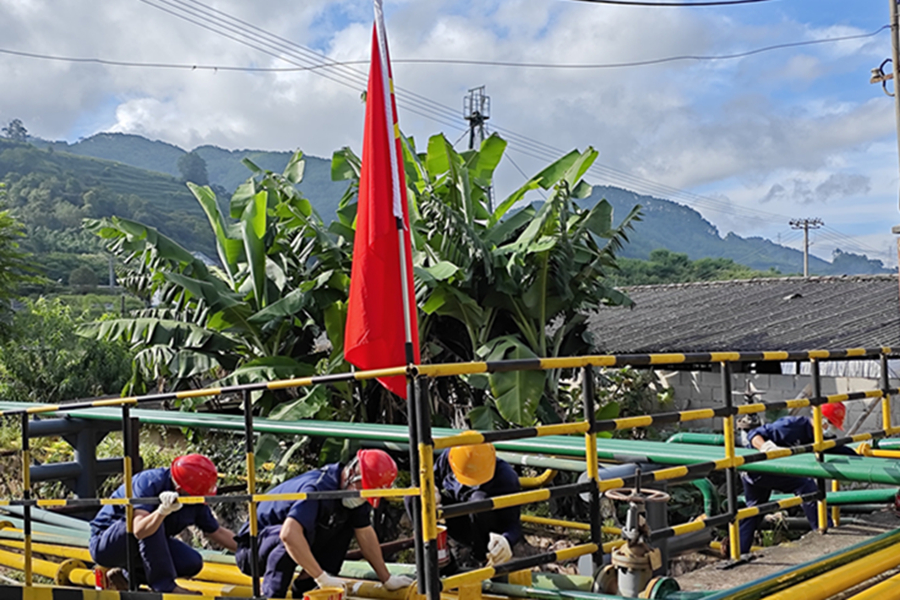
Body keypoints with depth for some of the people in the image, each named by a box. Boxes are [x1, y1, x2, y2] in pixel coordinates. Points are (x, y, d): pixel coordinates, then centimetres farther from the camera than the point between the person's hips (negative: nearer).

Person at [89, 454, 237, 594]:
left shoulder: (196, 502, -8)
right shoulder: (149, 482, -28)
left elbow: (217, 533, 4)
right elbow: (139, 531, -40)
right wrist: (163, 511, -56)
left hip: (146, 545, 7)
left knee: (192, 563, -14)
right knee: (152, 522, -34)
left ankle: (128, 577, 4)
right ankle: (165, 587, -25)